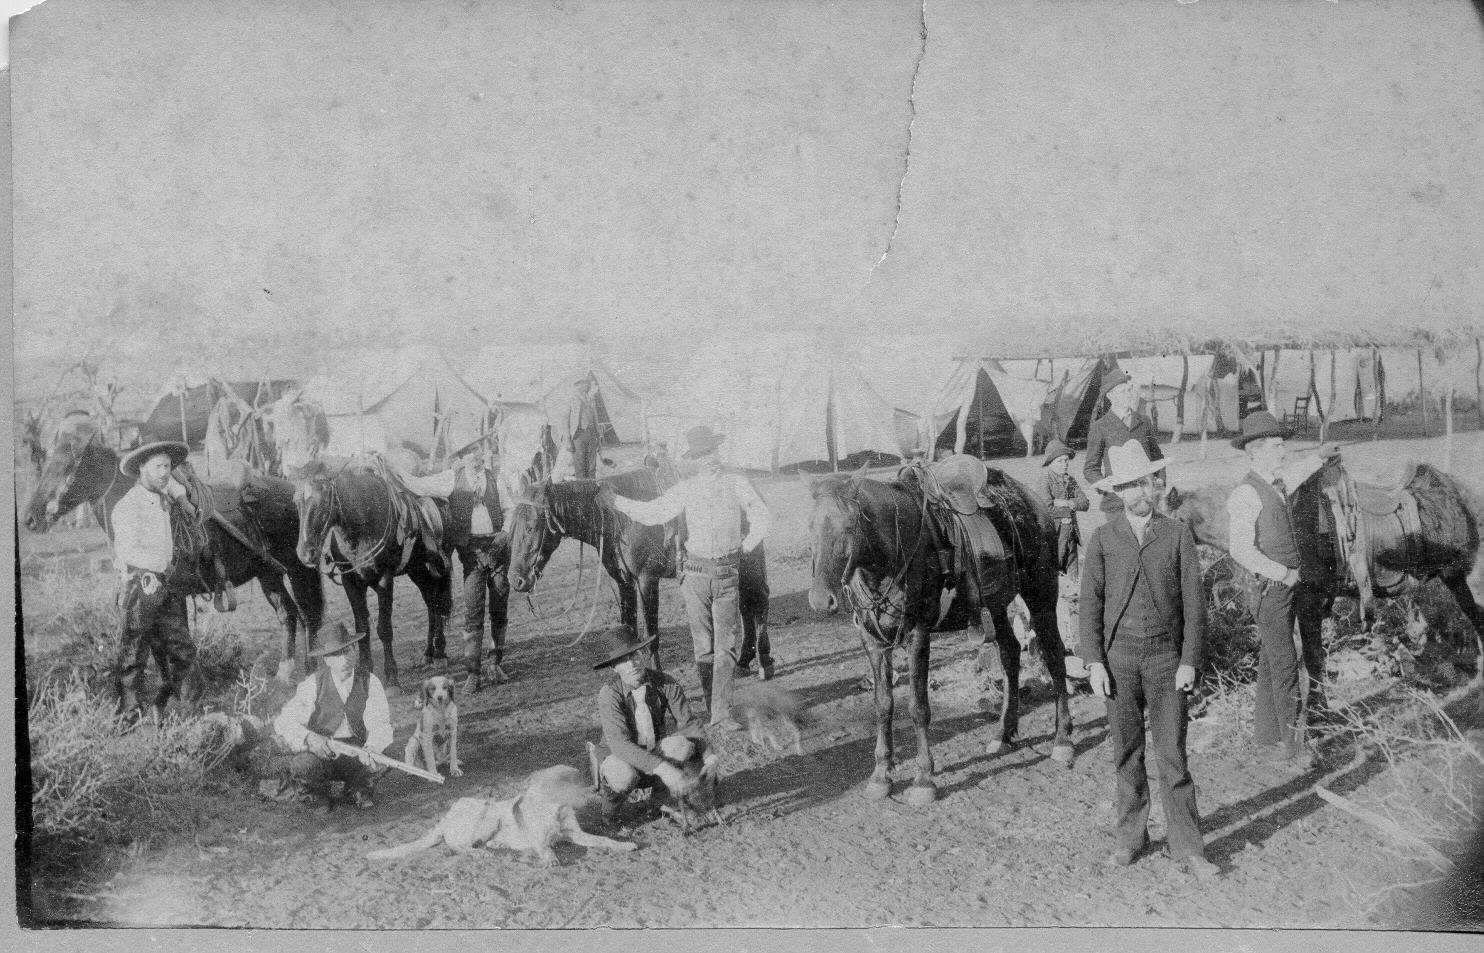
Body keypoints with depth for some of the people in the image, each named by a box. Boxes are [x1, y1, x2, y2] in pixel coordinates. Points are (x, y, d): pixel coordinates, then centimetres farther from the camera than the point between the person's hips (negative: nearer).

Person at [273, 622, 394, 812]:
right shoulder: (313, 685, -11)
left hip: (356, 756, 2)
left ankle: (357, 790, 6)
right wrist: (309, 737, -35)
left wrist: (371, 748, -36)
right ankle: (318, 795, 2)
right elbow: (283, 723, -15)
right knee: (302, 766, -34)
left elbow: (381, 725, -13)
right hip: (320, 754, -1)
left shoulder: (370, 682, -6)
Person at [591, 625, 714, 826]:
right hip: (619, 758, -3)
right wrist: (662, 768, -44)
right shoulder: (609, 694, -24)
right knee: (625, 776, -38)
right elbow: (619, 743, -34)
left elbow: (689, 722, -12)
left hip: (655, 752, 3)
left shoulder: (665, 683, -15)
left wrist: (708, 753, -31)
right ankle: (610, 810, -3)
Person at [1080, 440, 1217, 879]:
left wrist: (1190, 661, -5)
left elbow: (1194, 602, 0)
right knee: (1126, 754, 9)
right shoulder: (1103, 538, 1)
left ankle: (1187, 848, 5)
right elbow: (1090, 603, 1)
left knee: (1172, 754, -1)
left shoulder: (1178, 535, 1)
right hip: (1119, 657, 1)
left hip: (1166, 657, -1)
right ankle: (1129, 837, 20)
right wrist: (1094, 661, -6)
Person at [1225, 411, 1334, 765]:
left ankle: (1267, 742, 17)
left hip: (1284, 588, 9)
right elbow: (1242, 551, -22)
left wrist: (1320, 456, 47)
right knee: (1285, 666, -8)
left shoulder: (1274, 483, 10)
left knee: (1271, 666, 11)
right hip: (1269, 589, -9)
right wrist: (1286, 574, -17)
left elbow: (1295, 471, 36)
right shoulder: (1246, 494, -18)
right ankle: (1295, 742, -4)